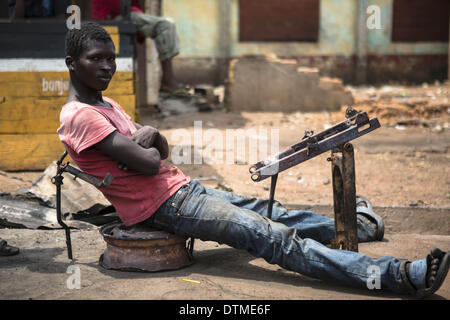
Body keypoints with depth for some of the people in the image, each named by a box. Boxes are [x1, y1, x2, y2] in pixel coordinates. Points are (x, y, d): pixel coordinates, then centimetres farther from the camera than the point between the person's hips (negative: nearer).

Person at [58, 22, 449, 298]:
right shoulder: (80, 117, -15)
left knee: (274, 215, 15)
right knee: (273, 238, -18)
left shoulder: (106, 104, 17)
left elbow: (163, 149, 19)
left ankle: (354, 229, 34)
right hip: (162, 206, -10)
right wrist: (147, 147, 0)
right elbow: (148, 163, -22)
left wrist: (149, 134, -4)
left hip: (183, 188, 10)